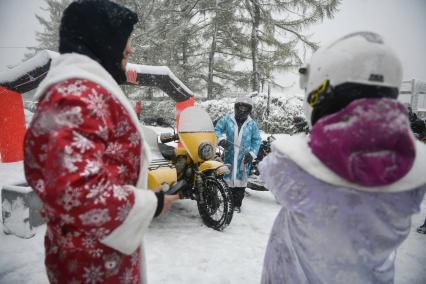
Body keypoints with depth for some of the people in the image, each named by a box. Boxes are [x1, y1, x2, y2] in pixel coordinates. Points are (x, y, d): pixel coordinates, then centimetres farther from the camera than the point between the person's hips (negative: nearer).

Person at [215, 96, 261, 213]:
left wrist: (252, 153, -3)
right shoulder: (226, 119, 1)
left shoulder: (252, 124, 4)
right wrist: (221, 139, -11)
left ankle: (237, 204, 18)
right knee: (227, 178, 5)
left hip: (244, 158, 1)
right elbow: (217, 130, 8)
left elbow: (256, 140, 8)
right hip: (229, 156, 0)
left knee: (241, 180, 5)